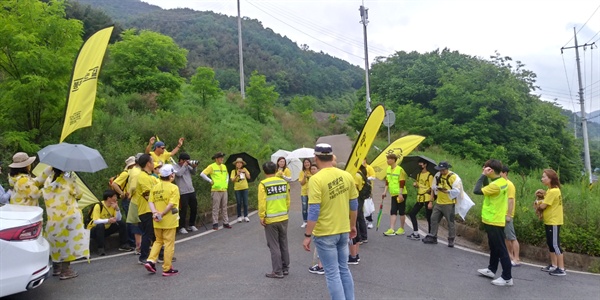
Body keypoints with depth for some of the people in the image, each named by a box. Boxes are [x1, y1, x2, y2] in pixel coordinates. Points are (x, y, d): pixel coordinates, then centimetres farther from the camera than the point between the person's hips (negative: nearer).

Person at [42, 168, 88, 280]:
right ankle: (65, 270, 4)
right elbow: (78, 195, -6)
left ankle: (56, 267, 29)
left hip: (53, 217, 6)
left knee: (56, 241, 17)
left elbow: (45, 195, 8)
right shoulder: (68, 178, -14)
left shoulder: (48, 180, 0)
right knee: (68, 240, 1)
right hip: (68, 216, -6)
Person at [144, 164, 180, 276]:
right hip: (169, 221, -5)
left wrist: (155, 212, -11)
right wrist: (162, 214, -13)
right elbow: (171, 204, -19)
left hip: (157, 221, 5)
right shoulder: (174, 188, -10)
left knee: (158, 241, 23)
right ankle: (167, 269, 10)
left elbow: (150, 202, -2)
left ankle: (150, 261, 8)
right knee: (169, 243, 4)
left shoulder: (155, 187, 6)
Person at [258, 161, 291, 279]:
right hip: (283, 218, 5)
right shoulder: (284, 182, 0)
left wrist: (261, 217, -6)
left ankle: (277, 271, 10)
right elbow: (287, 200, 5)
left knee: (274, 246, 4)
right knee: (284, 244, 16)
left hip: (270, 219, -4)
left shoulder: (263, 184, -13)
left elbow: (262, 203, -14)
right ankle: (285, 268, 25)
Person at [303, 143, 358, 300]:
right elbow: (354, 205, 6)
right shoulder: (347, 176, -1)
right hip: (343, 230, 6)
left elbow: (314, 211, -19)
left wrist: (307, 235, -11)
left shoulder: (316, 179, -17)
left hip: (325, 233, -6)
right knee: (344, 269, 19)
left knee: (332, 273, 4)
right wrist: (353, 225, 19)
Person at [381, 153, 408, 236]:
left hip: (401, 194, -7)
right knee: (393, 212, 1)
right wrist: (385, 192, 10)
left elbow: (402, 183, -17)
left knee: (401, 212, 4)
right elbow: (387, 181, 15)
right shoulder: (388, 169, 8)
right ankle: (391, 230, -2)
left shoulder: (400, 169, -15)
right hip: (393, 194, 7)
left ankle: (401, 229, 16)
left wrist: (400, 194, -19)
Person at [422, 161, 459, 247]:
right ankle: (432, 237, 19)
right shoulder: (438, 175, 6)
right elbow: (434, 187, 15)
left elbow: (457, 191, -15)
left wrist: (446, 191, -25)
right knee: (434, 219, 9)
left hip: (449, 203, -6)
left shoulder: (453, 177, -13)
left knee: (450, 222, 3)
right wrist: (436, 188, -7)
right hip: (438, 203, 6)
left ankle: (451, 240, 14)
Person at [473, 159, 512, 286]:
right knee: (493, 247, 21)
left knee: (501, 249, -3)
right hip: (494, 220, 10)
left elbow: (477, 190, -26)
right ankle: (492, 269, 35)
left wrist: (483, 175, -19)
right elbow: (486, 188, 15)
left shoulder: (496, 185, -26)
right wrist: (485, 176, 0)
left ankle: (507, 278, 4)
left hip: (494, 221, -10)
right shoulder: (501, 181, 4)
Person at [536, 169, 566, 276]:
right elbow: (546, 205, 15)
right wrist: (539, 206, -4)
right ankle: (553, 265, 24)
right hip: (549, 221, 10)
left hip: (553, 222, -10)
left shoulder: (553, 191, -20)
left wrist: (537, 207, 0)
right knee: (550, 244, 15)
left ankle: (561, 269, -1)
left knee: (555, 244, -6)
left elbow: (543, 206, -21)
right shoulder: (551, 190, 12)